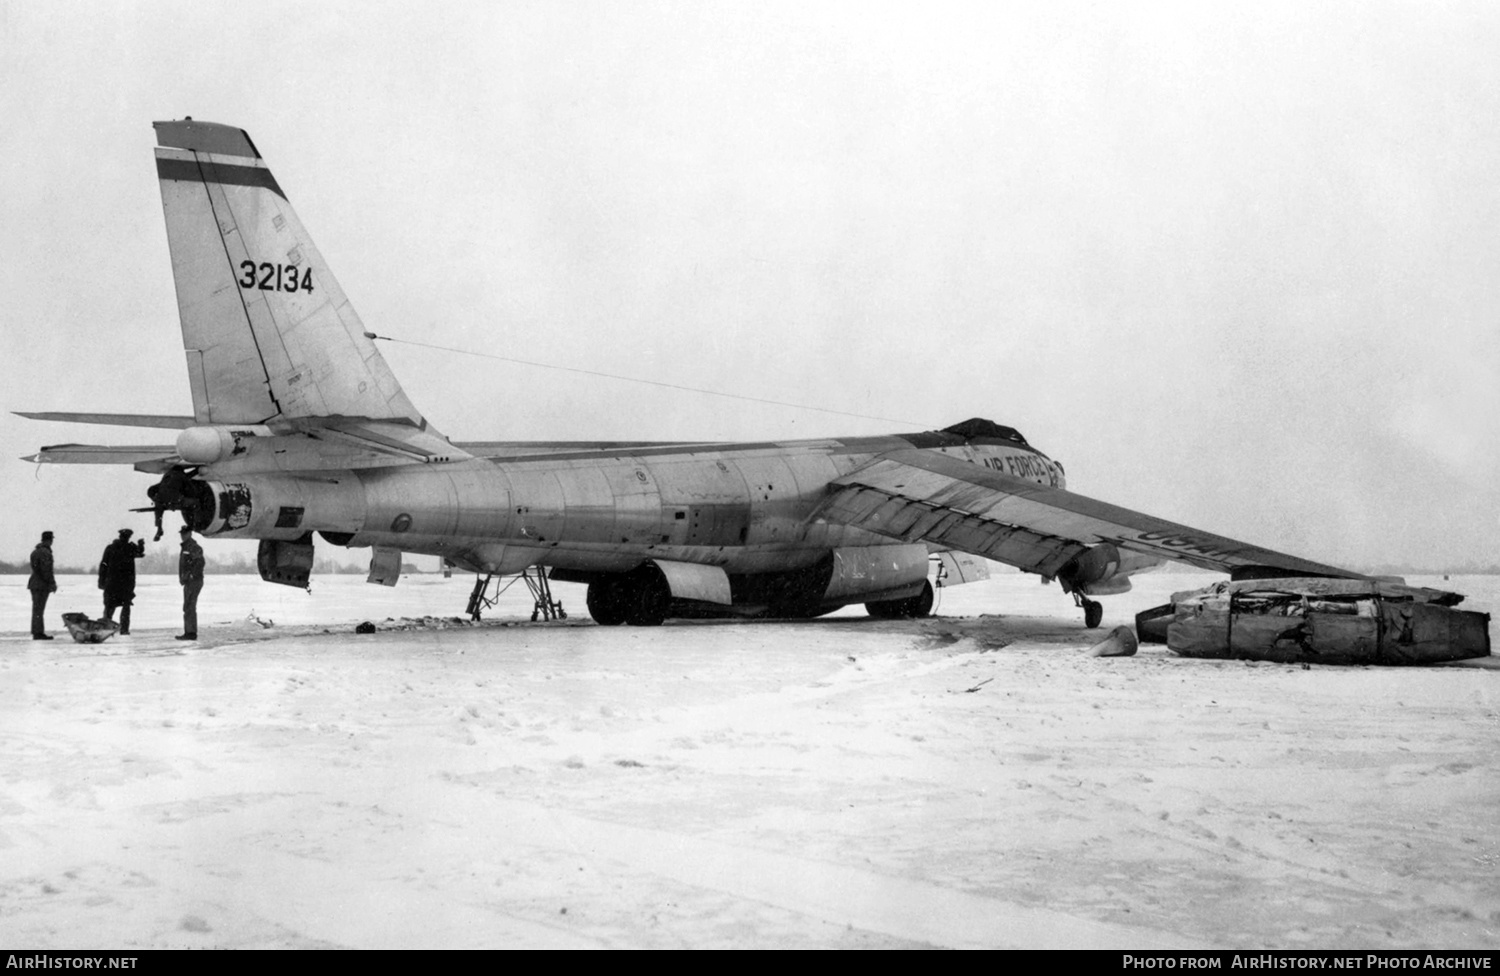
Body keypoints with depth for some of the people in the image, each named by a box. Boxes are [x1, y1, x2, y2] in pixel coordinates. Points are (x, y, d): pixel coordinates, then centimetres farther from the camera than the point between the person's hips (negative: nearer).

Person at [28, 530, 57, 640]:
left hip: (34, 583, 9)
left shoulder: (35, 552, 16)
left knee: (37, 609, 13)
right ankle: (38, 633, -8)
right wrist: (52, 583, -14)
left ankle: (37, 632, 18)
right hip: (42, 585, -9)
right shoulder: (45, 552, -15)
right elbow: (46, 570, -20)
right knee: (38, 609, -8)